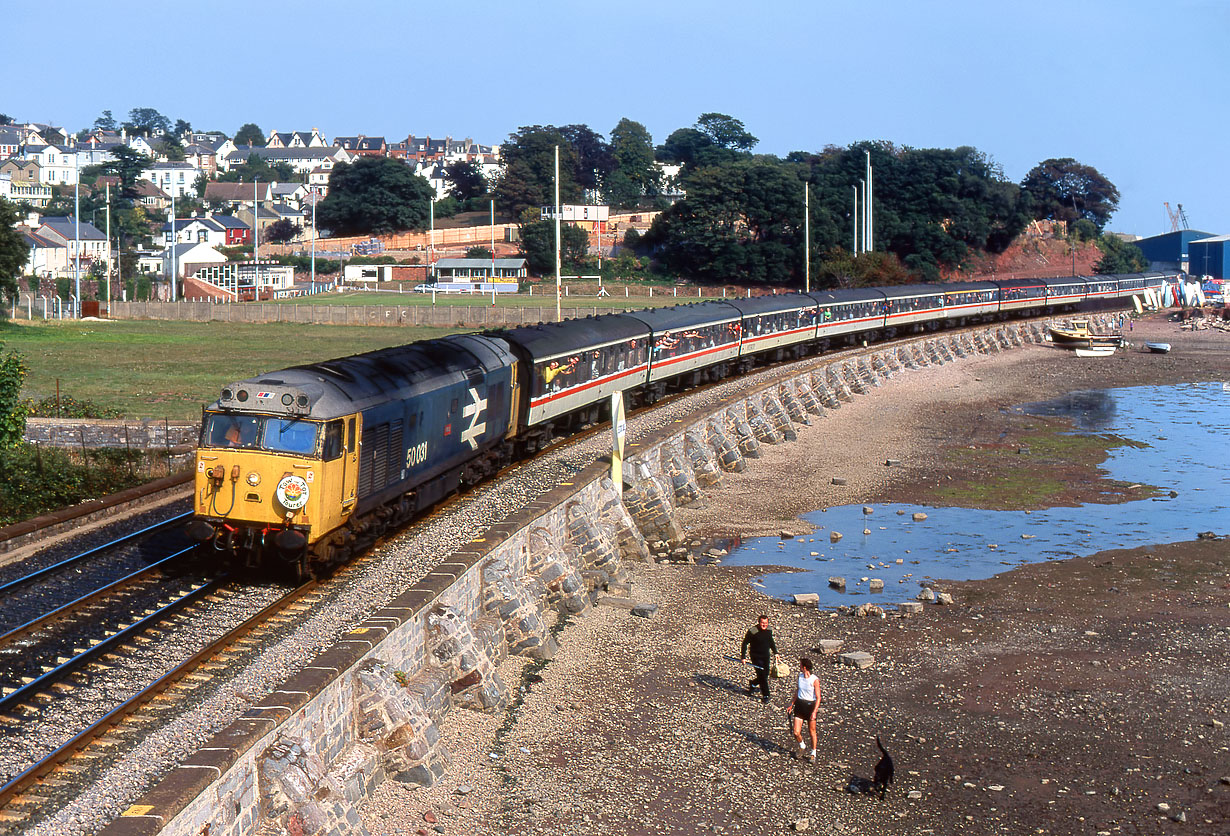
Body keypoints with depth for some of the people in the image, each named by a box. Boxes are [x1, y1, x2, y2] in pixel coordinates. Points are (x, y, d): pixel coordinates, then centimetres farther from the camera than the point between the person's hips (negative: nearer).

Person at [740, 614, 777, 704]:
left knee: (765, 675, 12)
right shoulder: (752, 632, -18)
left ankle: (752, 684, 40)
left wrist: (775, 652, 18)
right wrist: (743, 657, -15)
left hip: (766, 656, 6)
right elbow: (745, 643, -12)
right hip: (756, 657, -6)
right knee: (762, 676, -6)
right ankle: (765, 696, 5)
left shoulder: (769, 630, 0)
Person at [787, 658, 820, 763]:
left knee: (812, 731, 8)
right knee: (796, 732, -1)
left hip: (810, 706, -4)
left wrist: (814, 712, -21)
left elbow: (818, 698, -13)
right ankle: (801, 747, 31)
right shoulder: (800, 676, 2)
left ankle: (813, 754, 28)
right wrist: (791, 705, 19)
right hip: (799, 705, 4)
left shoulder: (815, 680, -16)